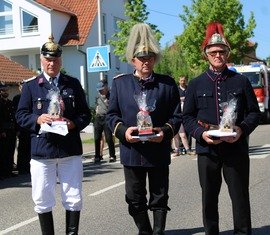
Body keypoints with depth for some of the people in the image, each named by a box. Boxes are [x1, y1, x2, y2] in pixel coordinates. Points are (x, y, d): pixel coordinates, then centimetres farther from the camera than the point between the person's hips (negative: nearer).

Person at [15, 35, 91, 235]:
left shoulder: (73, 84, 10)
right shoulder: (30, 86, 7)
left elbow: (86, 114, 9)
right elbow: (20, 115, 4)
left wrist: (74, 124, -11)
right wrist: (38, 119, -15)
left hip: (70, 149, 1)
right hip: (41, 149, -1)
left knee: (74, 198, 5)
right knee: (43, 200, 5)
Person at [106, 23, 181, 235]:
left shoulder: (168, 84, 3)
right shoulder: (120, 83, 5)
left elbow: (176, 116, 2)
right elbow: (112, 115, 5)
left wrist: (165, 131, -17)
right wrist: (123, 130, -14)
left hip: (159, 151, -1)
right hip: (132, 151, 1)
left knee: (159, 198, 7)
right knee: (135, 199, 11)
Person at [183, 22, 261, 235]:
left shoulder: (241, 81, 5)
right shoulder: (196, 84, 6)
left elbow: (254, 112, 6)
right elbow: (188, 117, 6)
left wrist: (242, 130, -13)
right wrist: (201, 133, -12)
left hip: (236, 148, -1)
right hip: (207, 148, 1)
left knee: (240, 195, 4)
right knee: (209, 197, 9)